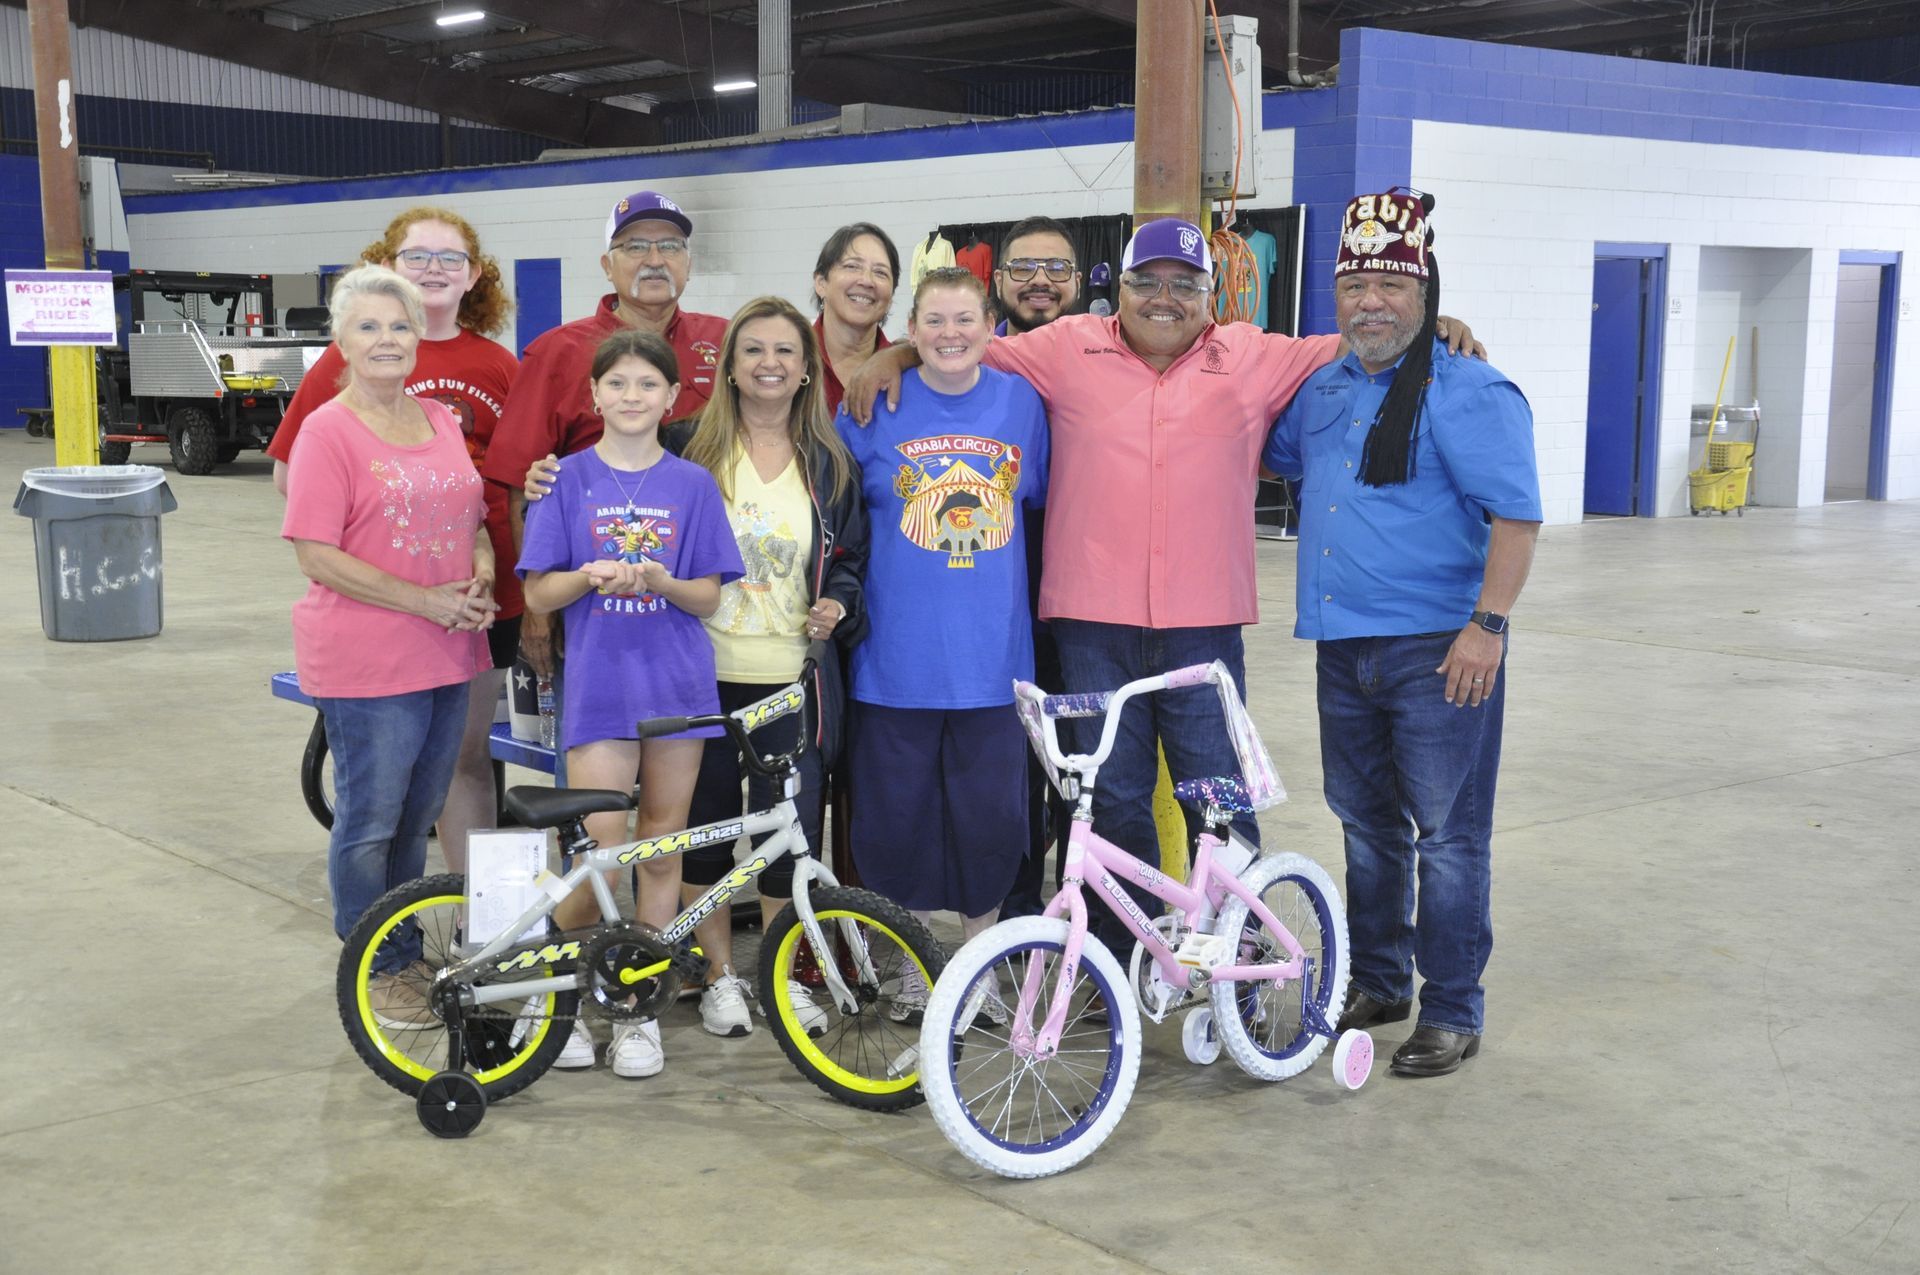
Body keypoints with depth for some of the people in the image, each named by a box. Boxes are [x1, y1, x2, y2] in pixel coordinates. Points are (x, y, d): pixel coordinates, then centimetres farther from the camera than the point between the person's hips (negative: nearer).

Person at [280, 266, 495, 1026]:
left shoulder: (441, 421, 9)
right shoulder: (328, 431, -10)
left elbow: (473, 519, 19)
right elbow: (319, 559, -15)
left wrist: (482, 578, -2)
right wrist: (427, 601, -19)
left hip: (448, 655, 7)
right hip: (367, 664, -6)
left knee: (418, 817, 17)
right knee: (369, 821, 4)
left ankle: (407, 956, 31)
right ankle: (373, 971, 19)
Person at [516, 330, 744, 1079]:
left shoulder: (691, 485, 6)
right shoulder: (571, 480, 3)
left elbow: (708, 597, 4)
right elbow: (538, 594, 2)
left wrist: (661, 581, -16)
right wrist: (591, 576, -17)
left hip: (677, 683, 2)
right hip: (599, 683, -2)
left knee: (661, 849, 6)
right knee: (602, 850, -9)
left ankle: (641, 1011, 17)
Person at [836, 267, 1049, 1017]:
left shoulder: (1020, 402, 4)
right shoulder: (875, 407, 1)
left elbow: (1042, 500, 15)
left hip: (993, 657, 1)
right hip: (897, 655, -1)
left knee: (991, 816, 5)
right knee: (898, 819, 5)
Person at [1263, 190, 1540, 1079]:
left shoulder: (1471, 395, -10)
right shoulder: (1323, 390, 13)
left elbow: (1517, 515, -16)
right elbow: (1268, 456, 33)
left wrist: (1488, 623, -23)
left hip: (1439, 651, -7)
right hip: (1344, 646, 7)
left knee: (1447, 836, 0)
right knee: (1365, 822, 17)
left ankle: (1452, 1012, 11)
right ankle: (1376, 982, 32)